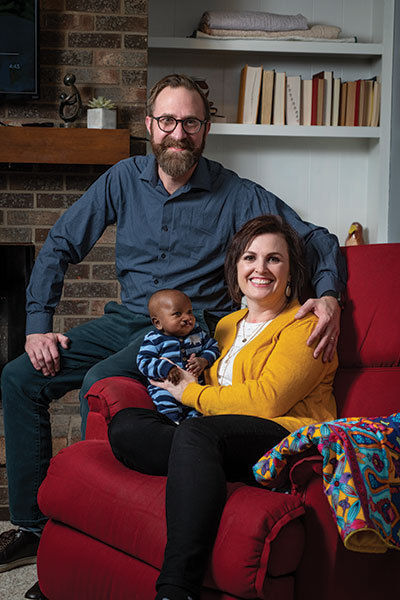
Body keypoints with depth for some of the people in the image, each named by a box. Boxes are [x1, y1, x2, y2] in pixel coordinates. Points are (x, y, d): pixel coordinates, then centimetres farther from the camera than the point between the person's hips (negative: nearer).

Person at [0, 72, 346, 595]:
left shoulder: (235, 195, -3)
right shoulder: (124, 179, 5)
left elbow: (317, 241, -1)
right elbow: (60, 247, 8)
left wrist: (328, 296, -22)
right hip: (127, 319, 5)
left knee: (101, 381, -32)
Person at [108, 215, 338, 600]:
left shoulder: (304, 326, 2)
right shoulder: (227, 326, 26)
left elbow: (267, 400, -10)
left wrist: (192, 394, 0)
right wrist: (195, 371, 14)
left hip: (287, 439, -7)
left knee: (196, 432, -36)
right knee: (124, 425, -14)